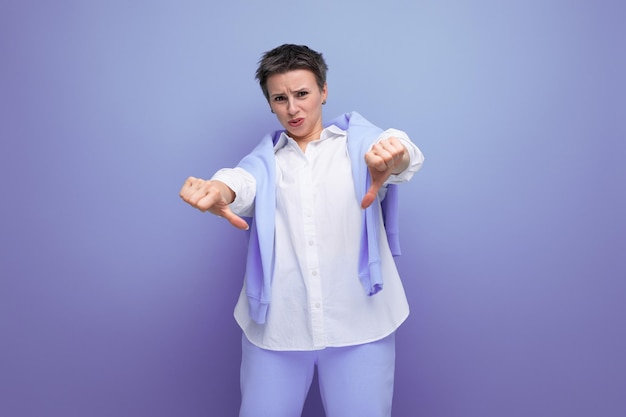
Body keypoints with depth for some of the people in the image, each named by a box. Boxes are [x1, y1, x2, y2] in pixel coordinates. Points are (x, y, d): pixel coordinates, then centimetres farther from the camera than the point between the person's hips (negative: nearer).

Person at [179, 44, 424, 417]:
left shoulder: (357, 141, 8)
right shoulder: (267, 158, 12)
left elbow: (401, 153, -14)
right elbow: (245, 180, -11)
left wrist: (392, 156, -39)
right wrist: (220, 189, -36)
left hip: (358, 325, -1)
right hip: (276, 327, 2)